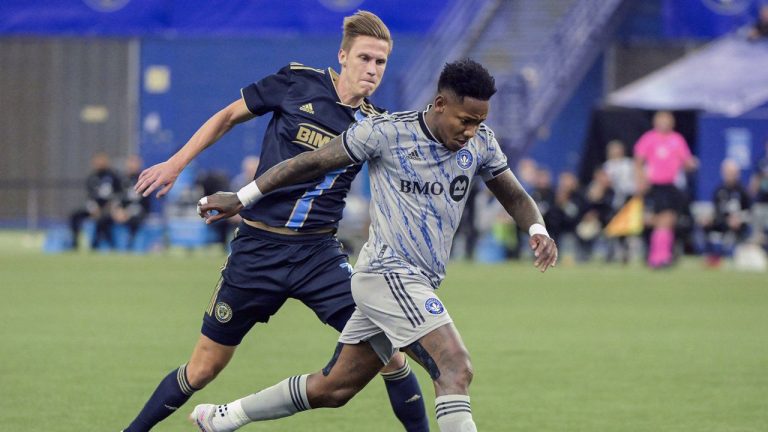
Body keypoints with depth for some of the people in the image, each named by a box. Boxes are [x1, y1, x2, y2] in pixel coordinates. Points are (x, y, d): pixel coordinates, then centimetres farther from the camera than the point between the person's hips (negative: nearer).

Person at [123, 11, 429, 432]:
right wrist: (175, 164, 4)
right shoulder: (297, 82, -5)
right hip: (257, 249, -1)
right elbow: (229, 116, 7)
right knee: (202, 369, 6)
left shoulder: (375, 126, 0)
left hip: (320, 254, 1)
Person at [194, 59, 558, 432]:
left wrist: (537, 230, -6)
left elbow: (514, 196, 17)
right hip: (388, 272, -8)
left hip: (418, 286, 8)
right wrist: (241, 199, 2)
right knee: (455, 369, -24)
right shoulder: (386, 132, -11)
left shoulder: (480, 142, 5)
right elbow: (310, 163, -3)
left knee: (333, 389, 15)